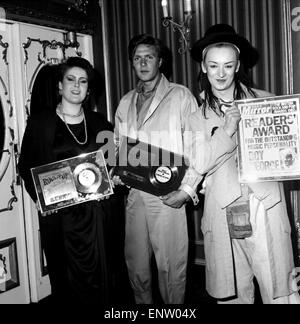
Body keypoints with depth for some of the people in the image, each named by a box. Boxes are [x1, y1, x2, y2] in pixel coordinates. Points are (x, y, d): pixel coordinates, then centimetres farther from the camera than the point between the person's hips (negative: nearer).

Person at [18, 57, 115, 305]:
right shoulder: (40, 123, 4)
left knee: (92, 277, 2)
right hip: (55, 214, -1)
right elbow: (26, 165, 4)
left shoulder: (100, 124, 10)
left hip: (92, 213, 1)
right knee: (61, 277, 7)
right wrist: (39, 196, -11)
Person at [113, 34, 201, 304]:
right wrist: (115, 174, 4)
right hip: (134, 194, 5)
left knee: (171, 265, 2)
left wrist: (187, 190, -13)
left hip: (168, 197, -5)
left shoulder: (181, 96, -1)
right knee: (136, 264, 13)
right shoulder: (125, 103, 15)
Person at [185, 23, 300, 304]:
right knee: (232, 292, 10)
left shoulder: (264, 101, 4)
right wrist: (225, 131, -12)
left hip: (265, 205, -1)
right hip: (223, 211, 1)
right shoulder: (198, 117, 9)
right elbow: (199, 163, -2)